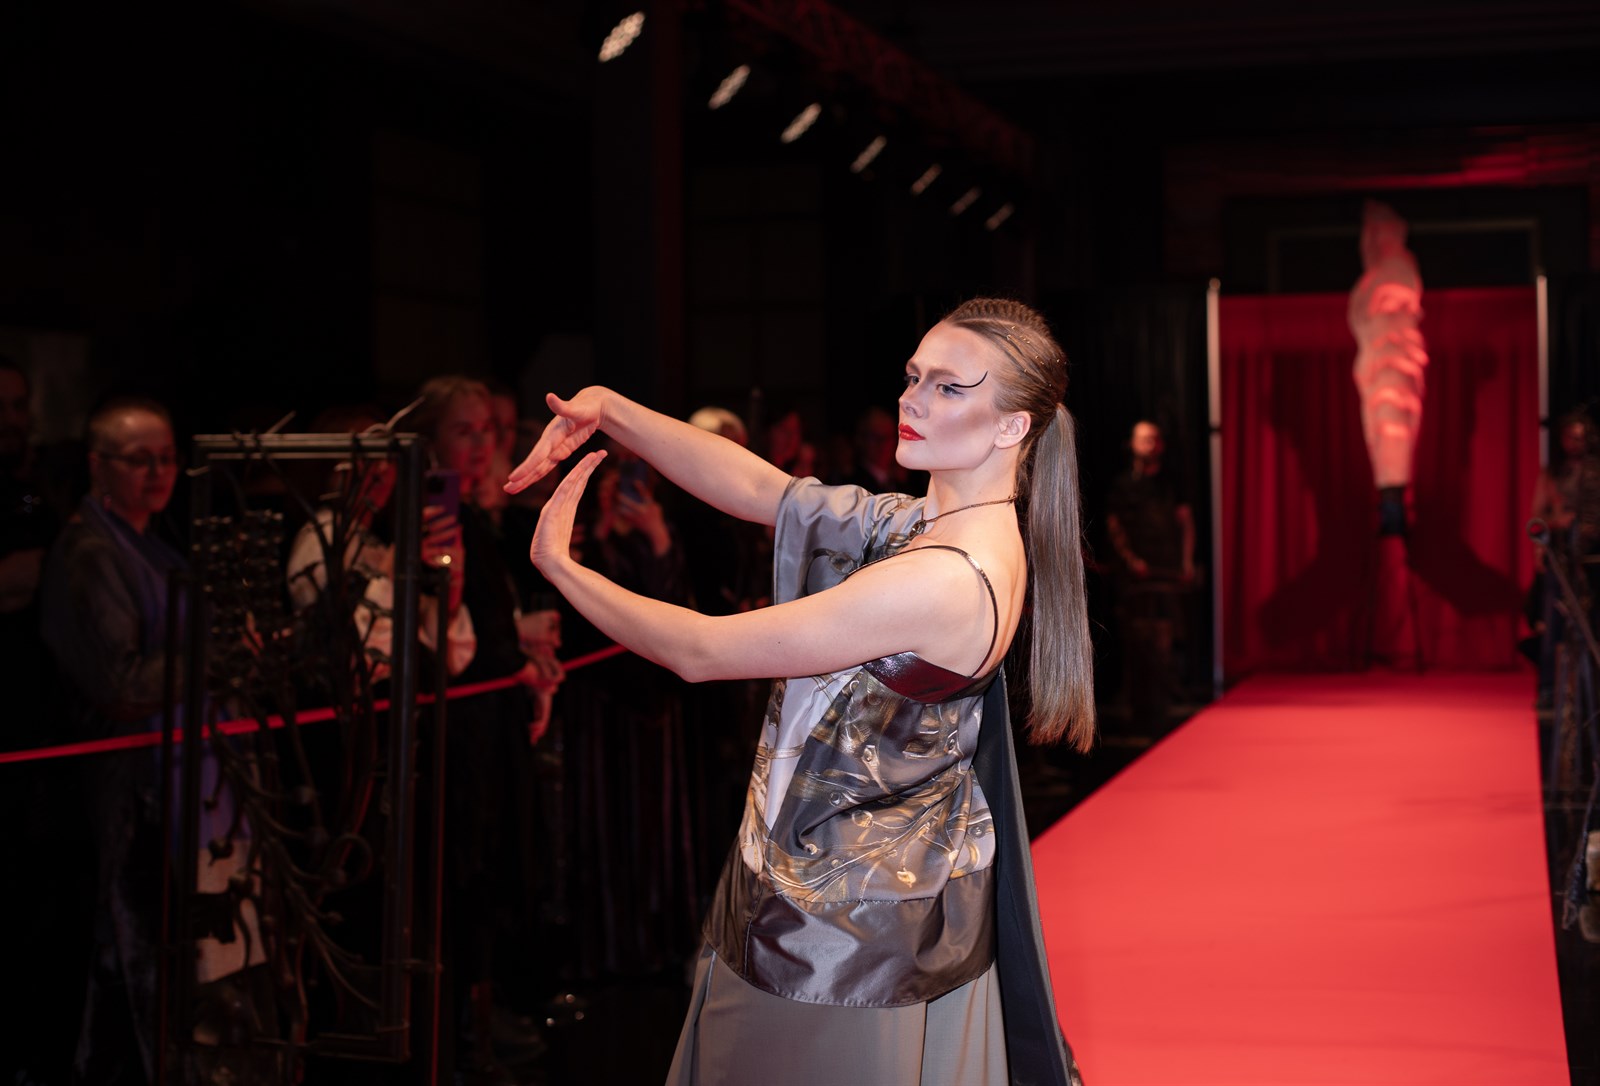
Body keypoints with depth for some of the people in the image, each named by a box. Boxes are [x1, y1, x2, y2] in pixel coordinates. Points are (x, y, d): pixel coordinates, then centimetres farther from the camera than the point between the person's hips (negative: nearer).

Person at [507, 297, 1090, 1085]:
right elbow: (752, 486, 2)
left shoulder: (941, 582, -27)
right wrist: (606, 410, -9)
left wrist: (557, 564, -10)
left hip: (849, 928, -9)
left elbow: (697, 651, -21)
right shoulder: (933, 523, 1)